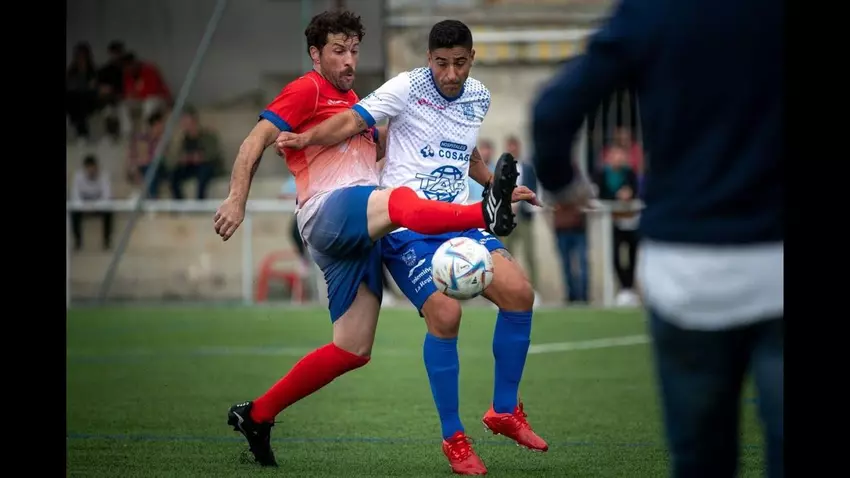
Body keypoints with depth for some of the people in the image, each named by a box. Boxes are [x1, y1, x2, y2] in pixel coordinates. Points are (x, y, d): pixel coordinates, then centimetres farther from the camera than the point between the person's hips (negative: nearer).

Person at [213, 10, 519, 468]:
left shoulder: (352, 101, 30)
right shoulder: (307, 90, 5)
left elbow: (379, 148, 41)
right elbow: (255, 141, -4)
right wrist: (236, 200, -18)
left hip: (360, 237, 9)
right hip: (327, 214, -9)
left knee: (352, 350, 3)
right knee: (399, 201, -39)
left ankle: (256, 415, 12)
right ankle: (486, 214, -66)